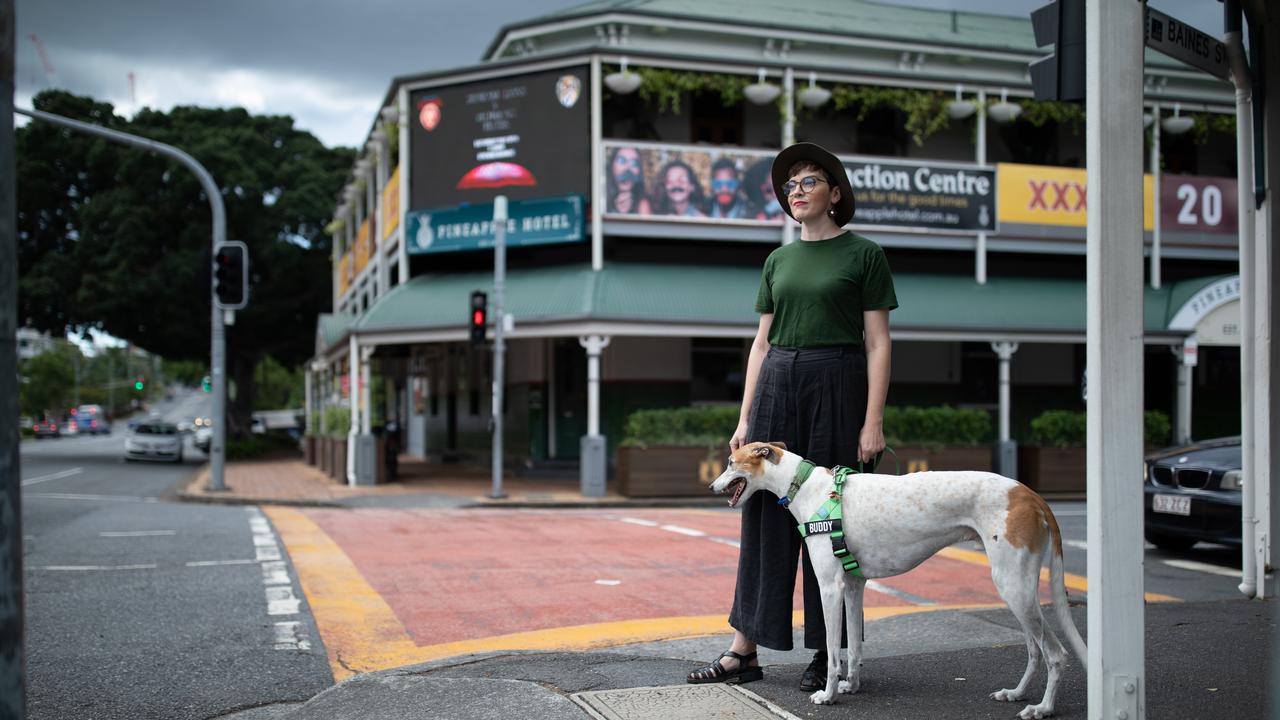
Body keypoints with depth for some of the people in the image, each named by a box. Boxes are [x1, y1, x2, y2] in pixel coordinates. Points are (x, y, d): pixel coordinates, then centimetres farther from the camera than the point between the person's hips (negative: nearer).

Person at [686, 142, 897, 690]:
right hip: (777, 384, 5)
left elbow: (877, 344, -5)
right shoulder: (779, 260, 14)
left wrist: (873, 422, -12)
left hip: (836, 386, -5)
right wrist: (745, 418, 7)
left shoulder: (863, 255, -1)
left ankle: (828, 653, 12)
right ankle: (744, 650, 11)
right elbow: (762, 342, 13)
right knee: (765, 515, 5)